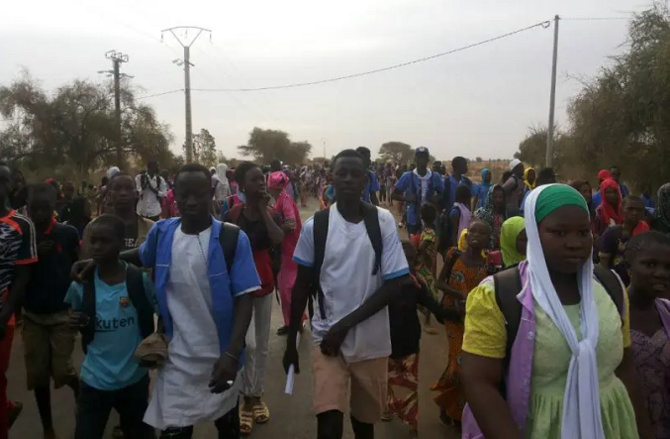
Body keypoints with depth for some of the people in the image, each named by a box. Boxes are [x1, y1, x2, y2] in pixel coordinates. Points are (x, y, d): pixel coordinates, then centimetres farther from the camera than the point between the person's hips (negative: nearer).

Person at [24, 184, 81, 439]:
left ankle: (81, 395, 31)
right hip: (32, 315, 3)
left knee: (62, 370, -4)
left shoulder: (69, 234, -7)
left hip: (62, 313, -2)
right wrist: (34, 255, -18)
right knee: (38, 374, 9)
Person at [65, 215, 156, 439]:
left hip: (135, 378, 0)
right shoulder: (80, 286, -8)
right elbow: (76, 317, 9)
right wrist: (75, 323, -12)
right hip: (94, 380, 1)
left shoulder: (141, 281, -14)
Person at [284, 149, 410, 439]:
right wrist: (291, 342, 5)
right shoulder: (315, 226, -6)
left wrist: (346, 323, -16)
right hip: (327, 337, -1)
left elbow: (394, 284, -10)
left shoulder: (383, 222, -7)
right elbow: (302, 286, 3)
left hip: (371, 339, 1)